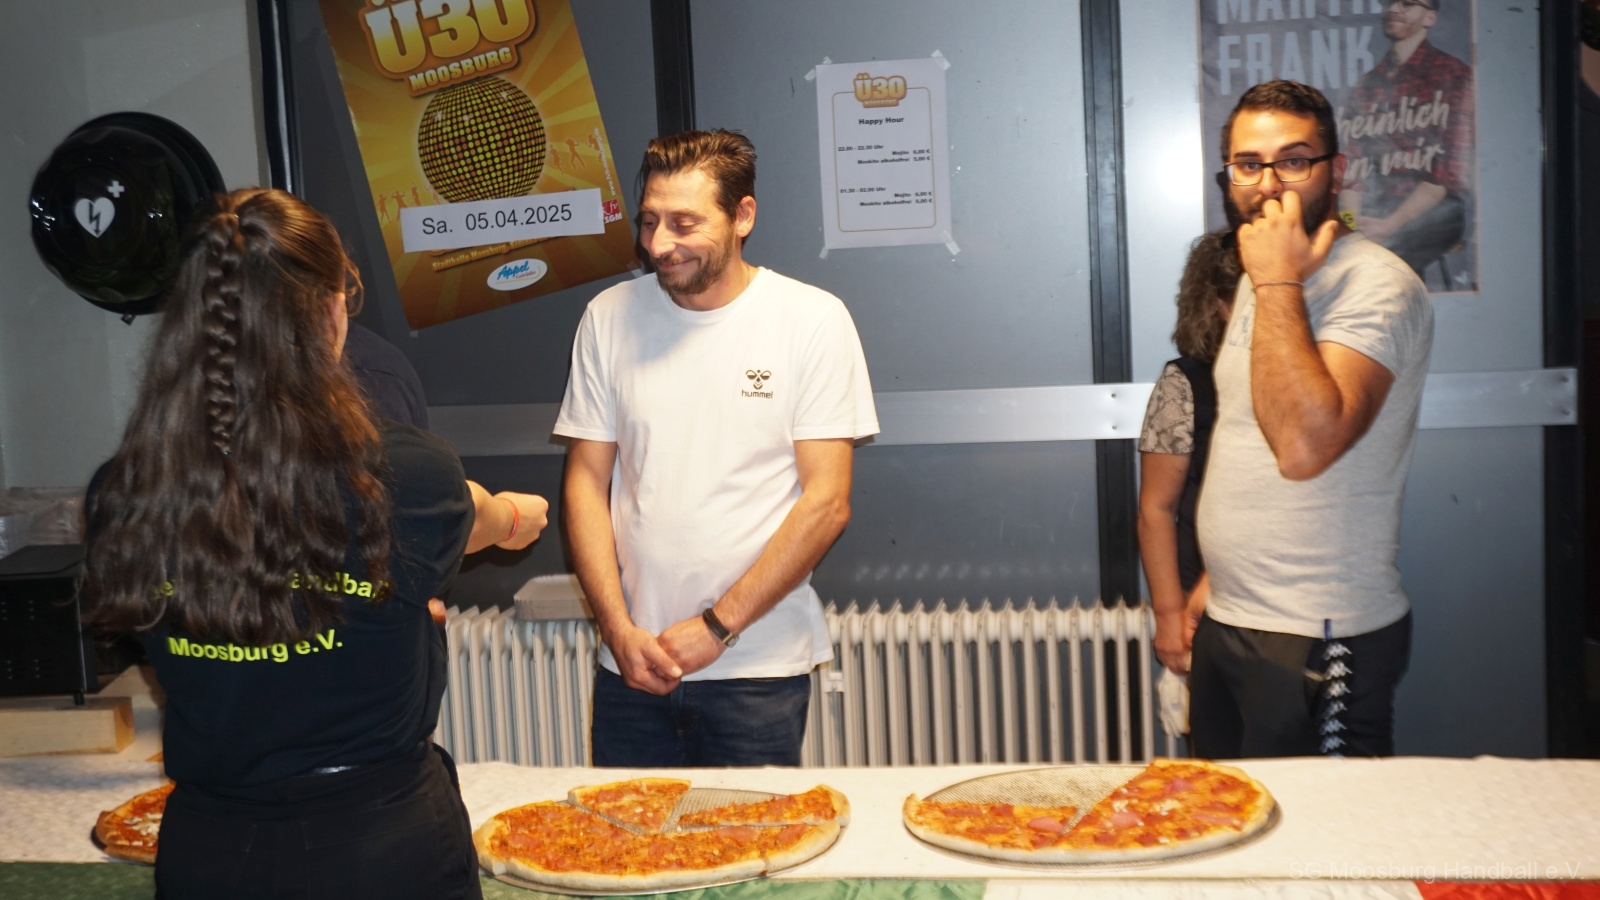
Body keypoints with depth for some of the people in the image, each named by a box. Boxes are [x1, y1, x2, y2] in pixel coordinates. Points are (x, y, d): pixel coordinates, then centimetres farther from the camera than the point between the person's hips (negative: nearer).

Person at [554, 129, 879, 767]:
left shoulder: (813, 320, -5)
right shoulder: (610, 318, 4)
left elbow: (826, 503, -8)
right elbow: (586, 482, 5)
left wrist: (717, 626, -11)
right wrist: (619, 630, -5)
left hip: (758, 671, -2)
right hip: (632, 666, 3)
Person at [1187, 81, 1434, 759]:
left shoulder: (1375, 283, -17)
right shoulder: (1260, 278, 12)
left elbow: (1303, 446, -31)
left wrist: (1278, 284, -25)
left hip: (1320, 642, -8)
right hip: (1228, 626, 8)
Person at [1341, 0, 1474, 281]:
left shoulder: (1453, 75, 3)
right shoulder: (1367, 84, 19)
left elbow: (1452, 167, -6)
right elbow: (1353, 167, 11)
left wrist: (1391, 224, -15)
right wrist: (1355, 225, -7)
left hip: (1431, 213, -4)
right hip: (1373, 214, 4)